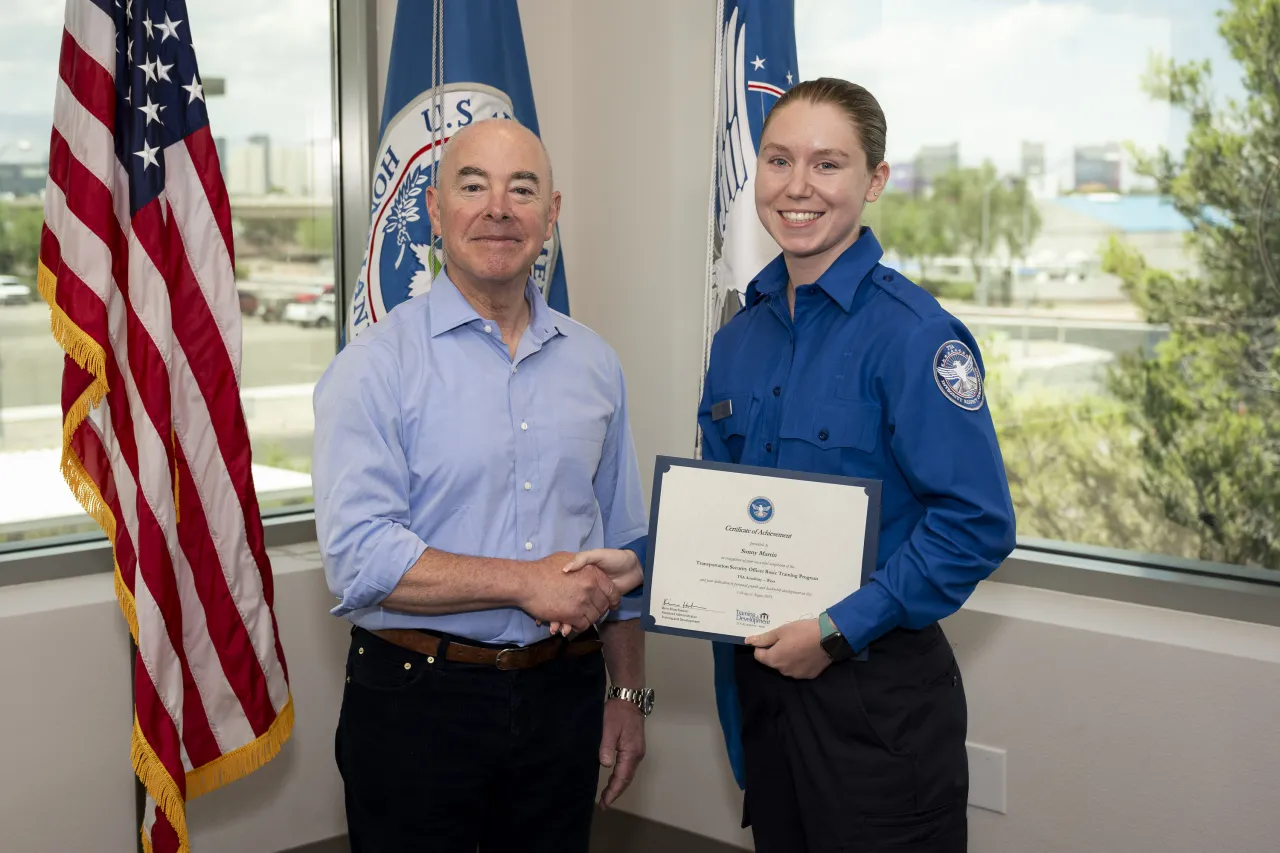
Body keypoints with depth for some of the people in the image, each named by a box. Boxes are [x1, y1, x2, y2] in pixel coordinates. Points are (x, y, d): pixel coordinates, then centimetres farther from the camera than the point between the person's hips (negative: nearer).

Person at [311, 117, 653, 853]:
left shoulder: (593, 364, 8)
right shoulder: (376, 366, -9)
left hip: (562, 699, 4)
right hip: (417, 703, -4)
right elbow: (359, 558, -18)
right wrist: (527, 584, -19)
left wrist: (629, 694, 13)